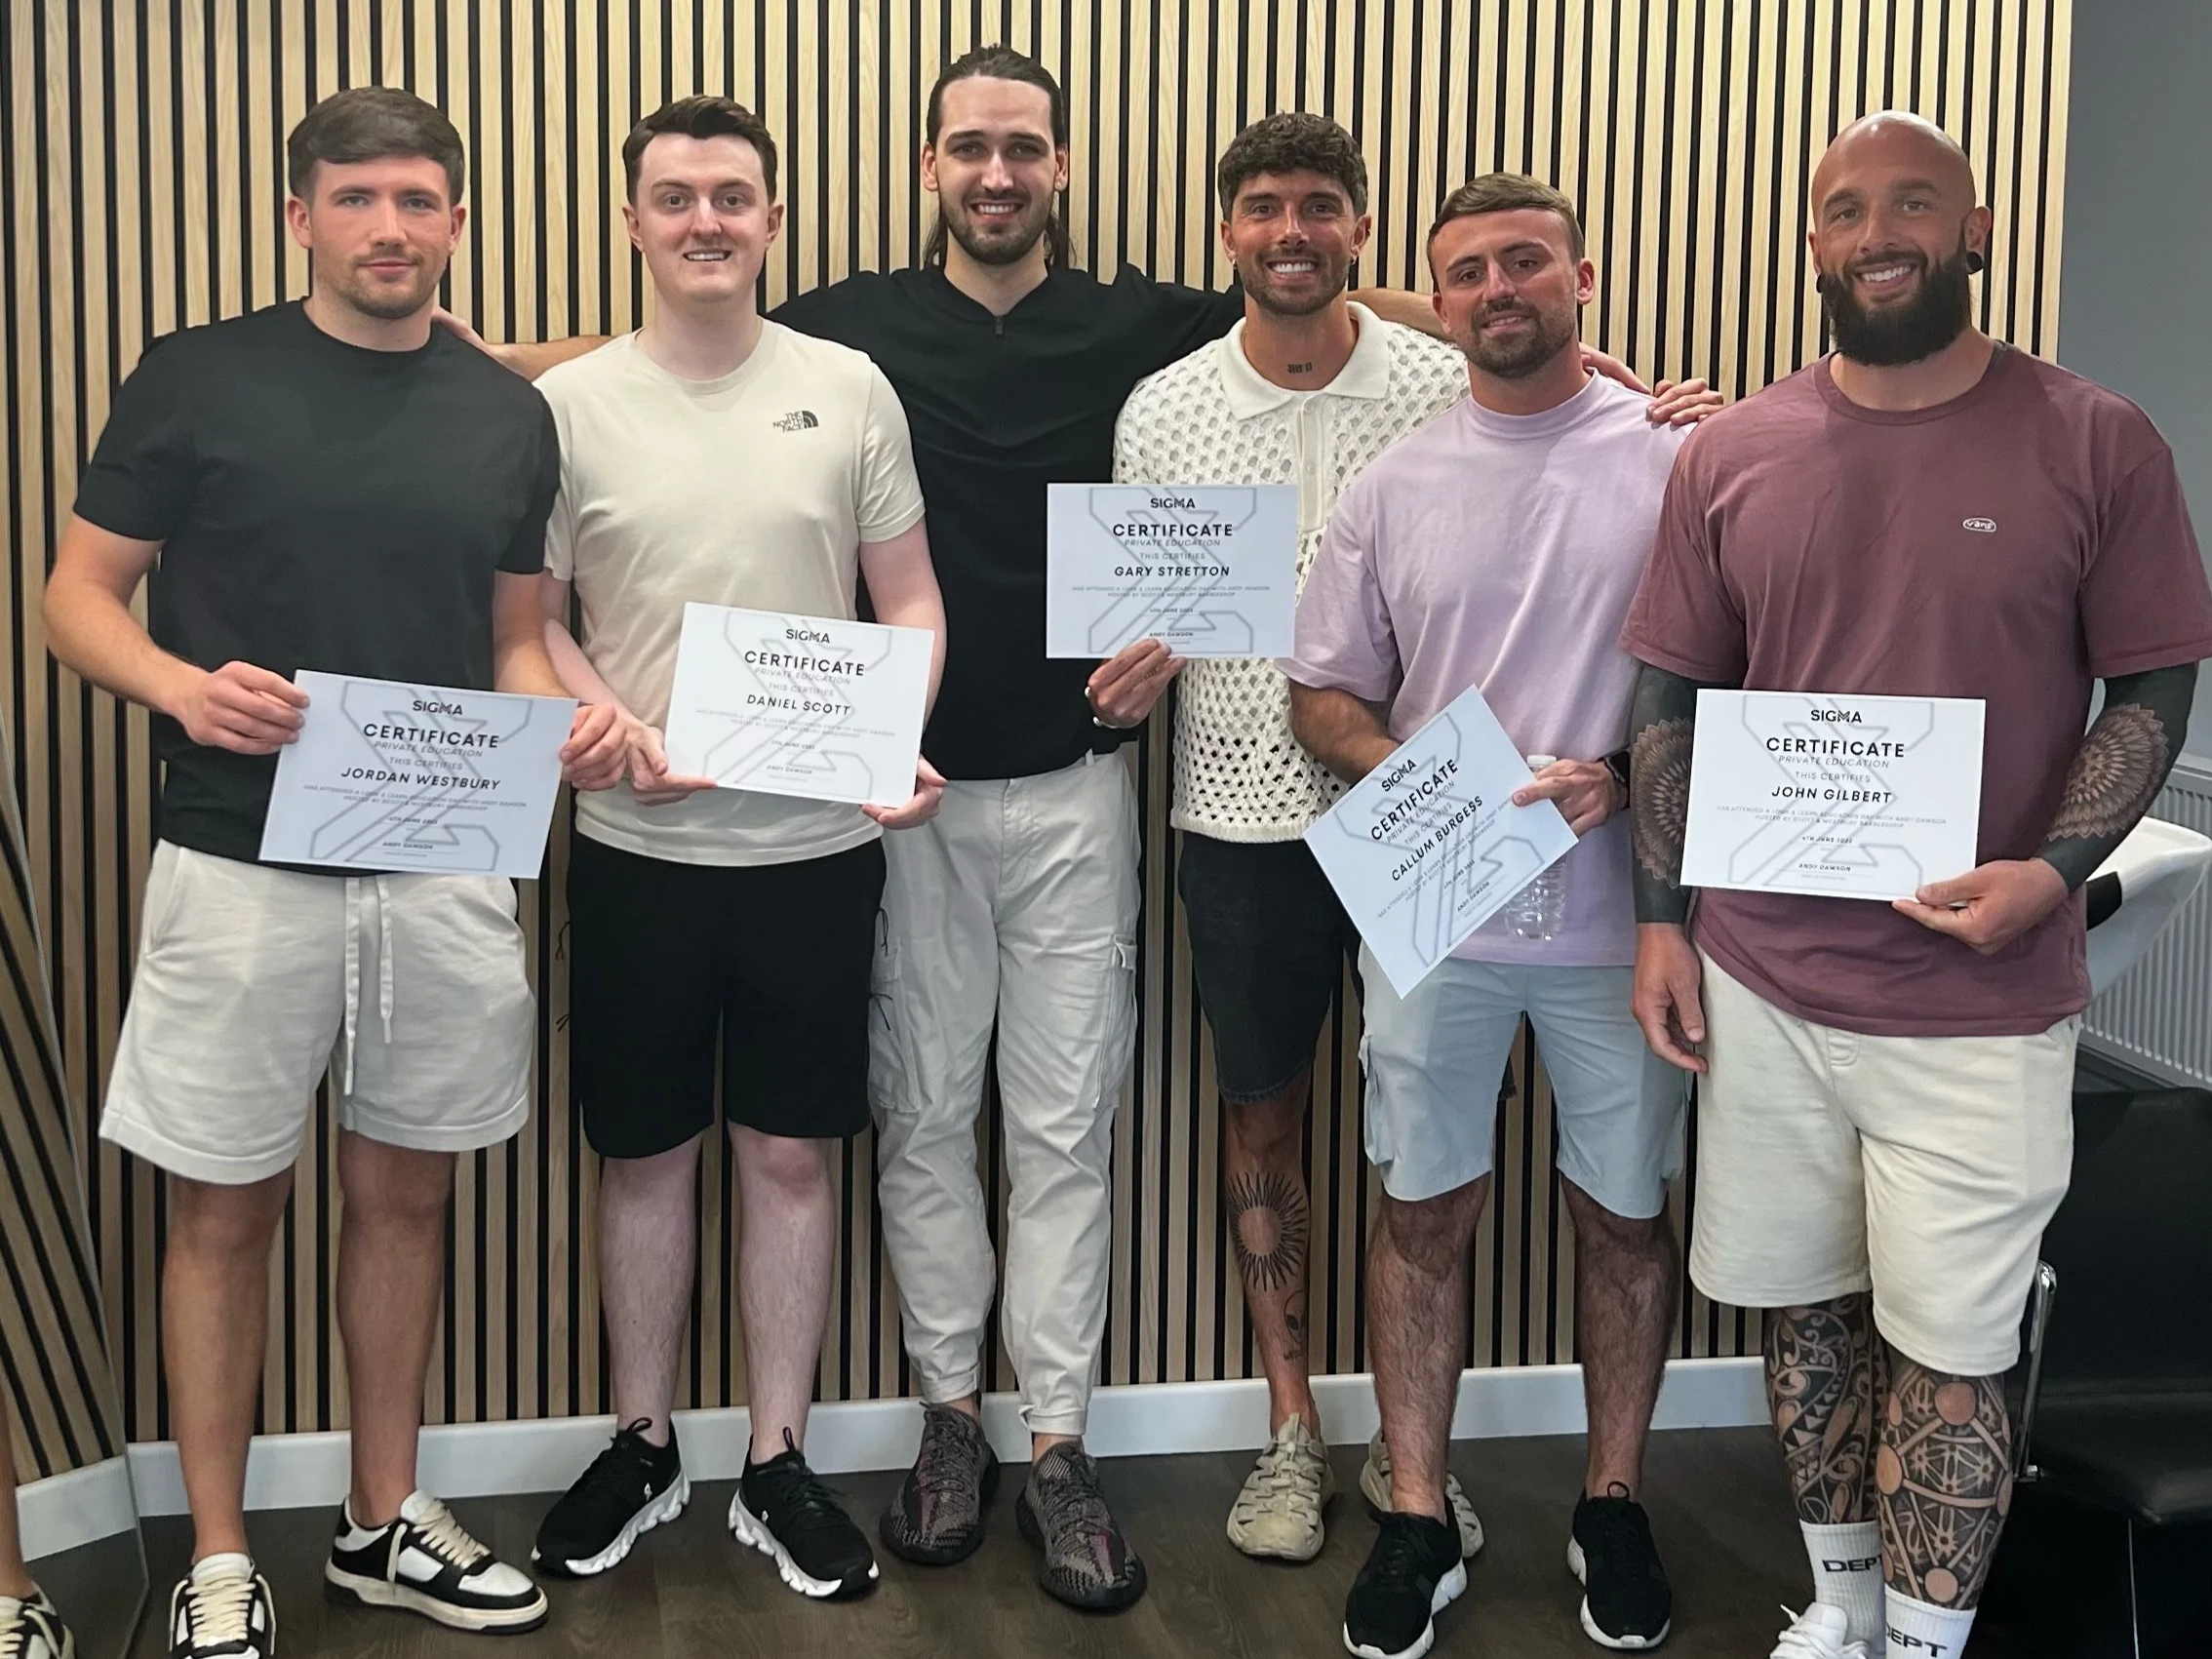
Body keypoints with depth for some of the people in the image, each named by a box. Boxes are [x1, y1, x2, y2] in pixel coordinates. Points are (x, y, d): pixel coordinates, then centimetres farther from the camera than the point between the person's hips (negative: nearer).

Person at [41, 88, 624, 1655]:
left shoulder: (509, 415, 7)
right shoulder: (197, 379, -3)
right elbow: (80, 591, -1)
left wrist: (570, 722, -8)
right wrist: (182, 686, -22)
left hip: (448, 868, 3)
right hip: (242, 864, -3)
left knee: (406, 1190, 13)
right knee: (226, 1210, 6)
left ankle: (388, 1523, 29)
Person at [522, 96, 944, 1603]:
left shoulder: (850, 389, 1)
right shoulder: (569, 405, 0)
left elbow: (909, 599, 6)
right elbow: (531, 620, 3)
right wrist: (617, 730, -15)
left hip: (815, 843, 0)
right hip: (637, 848, 0)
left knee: (793, 1153, 8)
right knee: (647, 1152, 11)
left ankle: (781, 1466, 23)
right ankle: (644, 1448, 30)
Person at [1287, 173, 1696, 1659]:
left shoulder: (1677, 459, -4)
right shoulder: (1393, 488, 5)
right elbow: (1326, 692, 9)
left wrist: (1618, 780, -18)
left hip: (1616, 914, -2)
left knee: (1625, 1212, 11)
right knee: (1424, 1212, 9)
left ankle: (1614, 1505, 30)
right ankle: (1418, 1524, 23)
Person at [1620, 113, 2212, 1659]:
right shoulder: (1731, 456, 3)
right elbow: (1672, 699, 8)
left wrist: (2051, 871, -16)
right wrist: (1661, 917, 3)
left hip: (1980, 999, -3)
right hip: (1761, 979, 3)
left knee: (1950, 1352, 4)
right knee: (1805, 1310, 14)